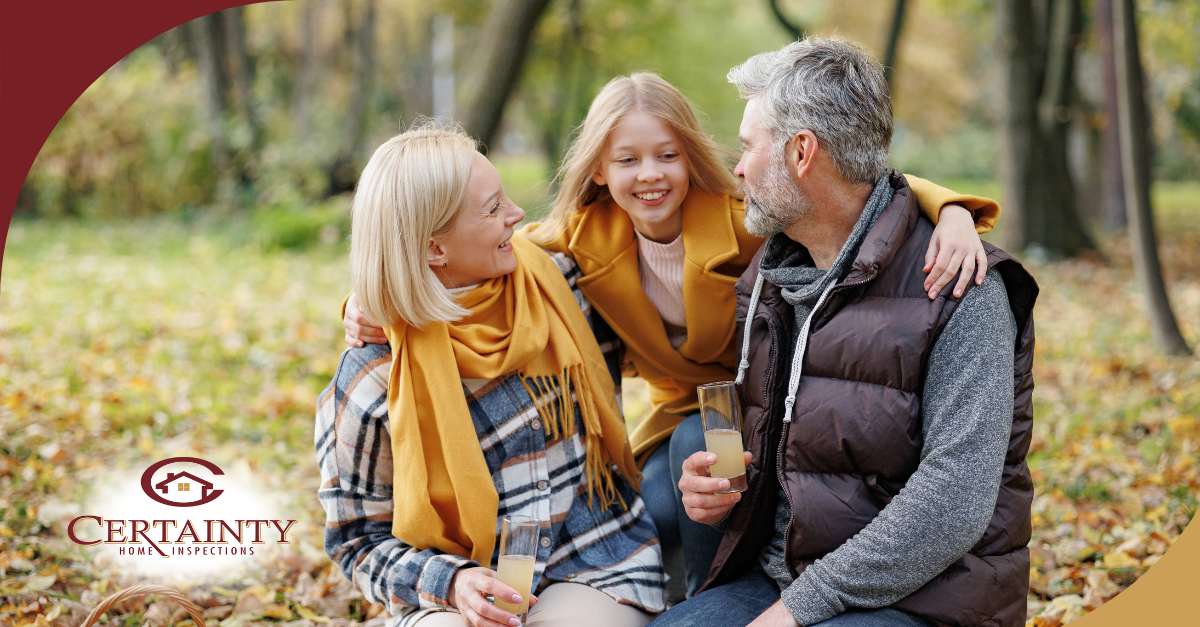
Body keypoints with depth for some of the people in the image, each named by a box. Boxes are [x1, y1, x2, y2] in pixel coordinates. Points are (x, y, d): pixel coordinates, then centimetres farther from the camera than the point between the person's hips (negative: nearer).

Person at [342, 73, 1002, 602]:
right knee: (645, 517, -24)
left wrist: (950, 212, -47)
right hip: (683, 411, 3)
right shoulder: (586, 239, -9)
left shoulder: (744, 222, -22)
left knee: (699, 441, -33)